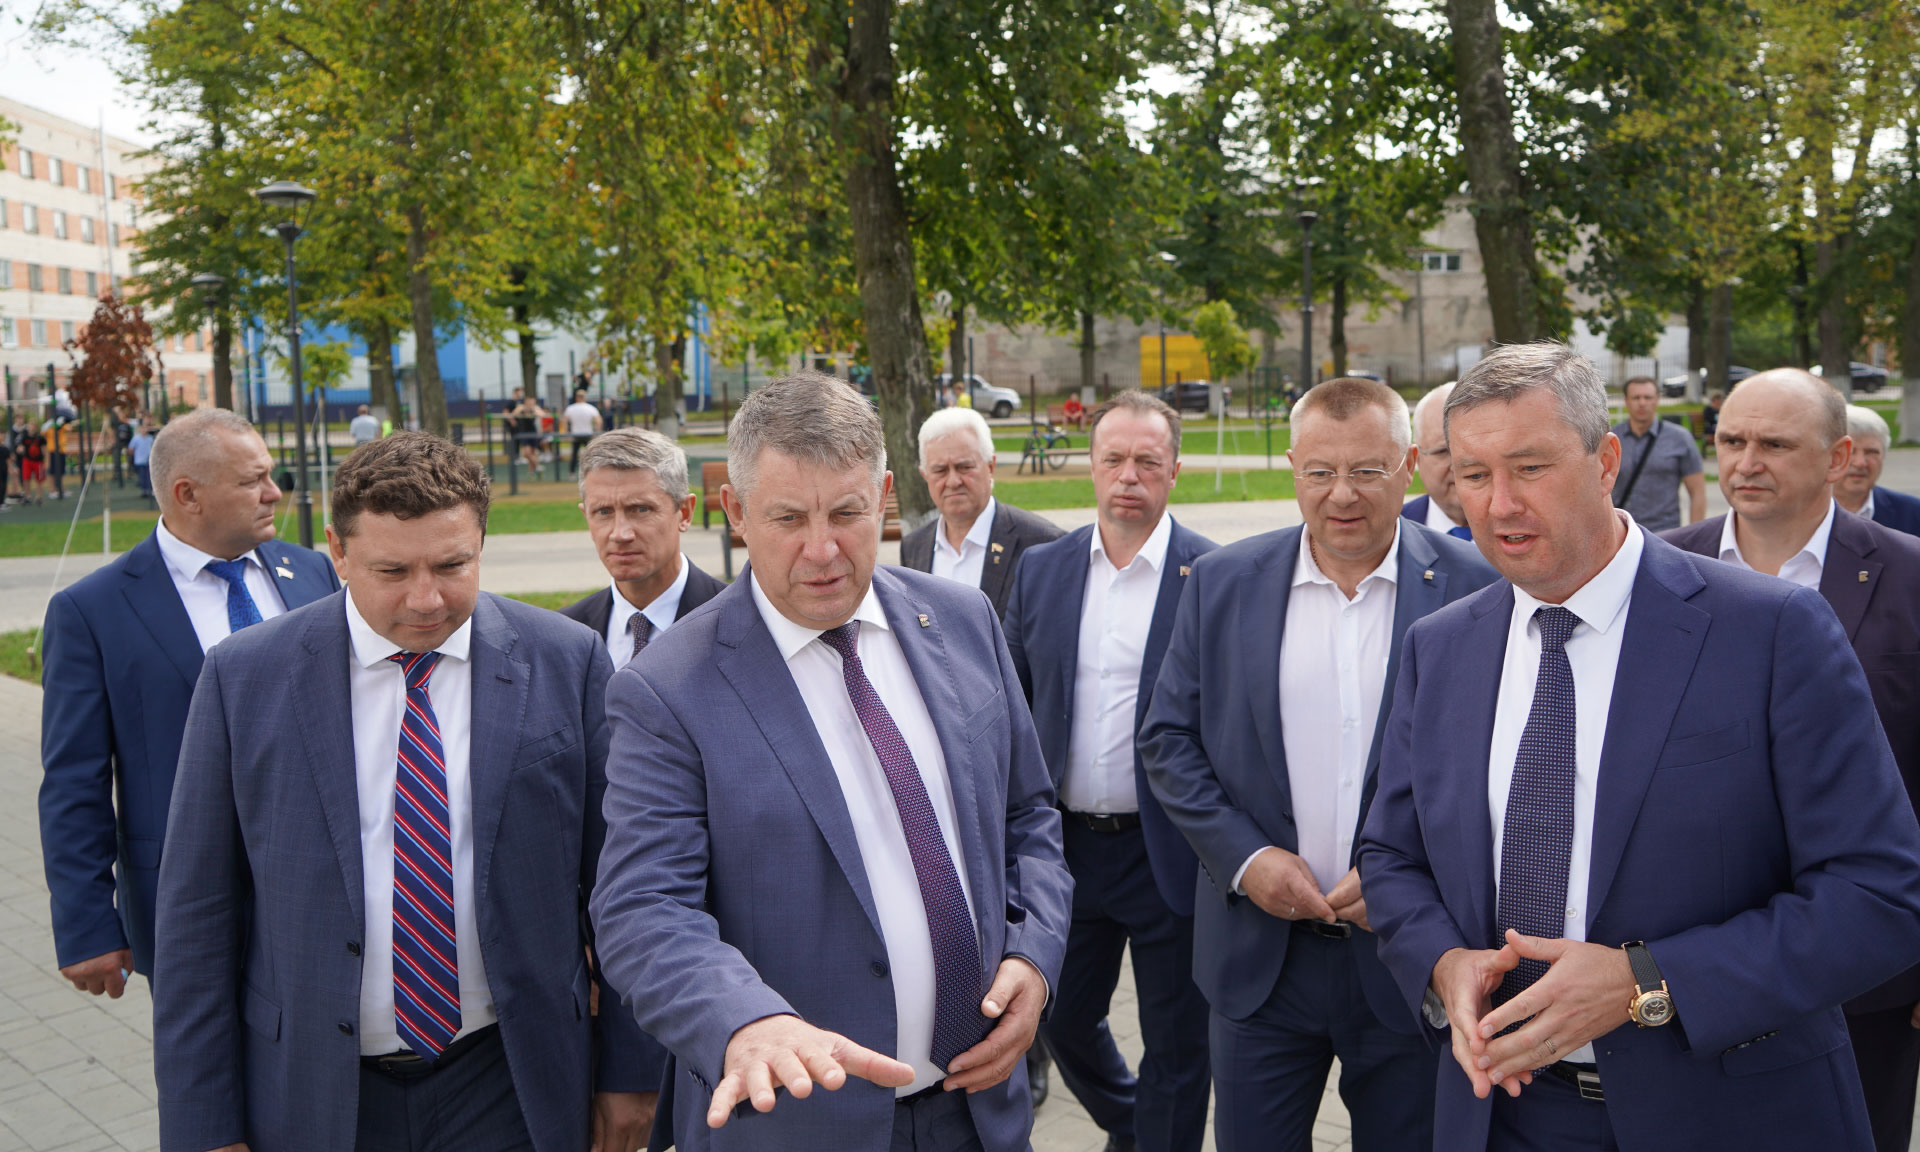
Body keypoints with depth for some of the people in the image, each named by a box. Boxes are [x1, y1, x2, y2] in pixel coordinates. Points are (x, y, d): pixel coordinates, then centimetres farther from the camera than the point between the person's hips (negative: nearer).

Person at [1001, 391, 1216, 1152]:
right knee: (1062, 1018, 20)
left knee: (1176, 1044, 9)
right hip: (1065, 844, 5)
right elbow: (1011, 706, 10)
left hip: (1170, 853, -4)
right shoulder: (1041, 570, 3)